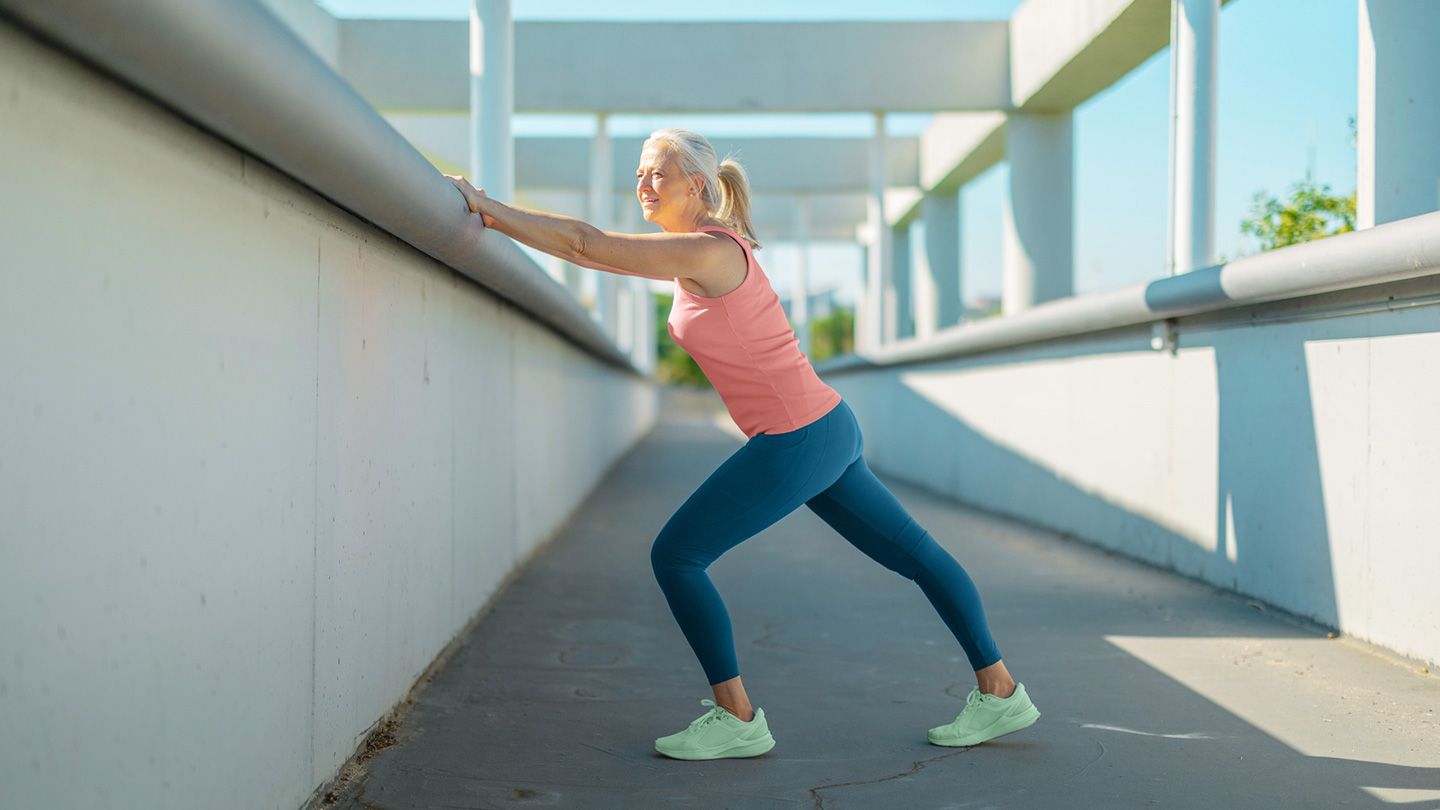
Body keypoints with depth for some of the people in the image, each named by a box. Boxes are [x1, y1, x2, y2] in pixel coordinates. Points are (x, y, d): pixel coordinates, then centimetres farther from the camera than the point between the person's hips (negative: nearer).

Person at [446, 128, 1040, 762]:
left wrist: (487, 209, -11)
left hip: (795, 445, -11)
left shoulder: (706, 252, -15)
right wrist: (495, 215, 8)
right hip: (829, 427, 11)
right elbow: (593, 247, 16)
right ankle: (1000, 692, 25)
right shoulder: (696, 251, 13)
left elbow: (584, 244, -17)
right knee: (914, 556, 14)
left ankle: (736, 719, 4)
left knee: (674, 555, -3)